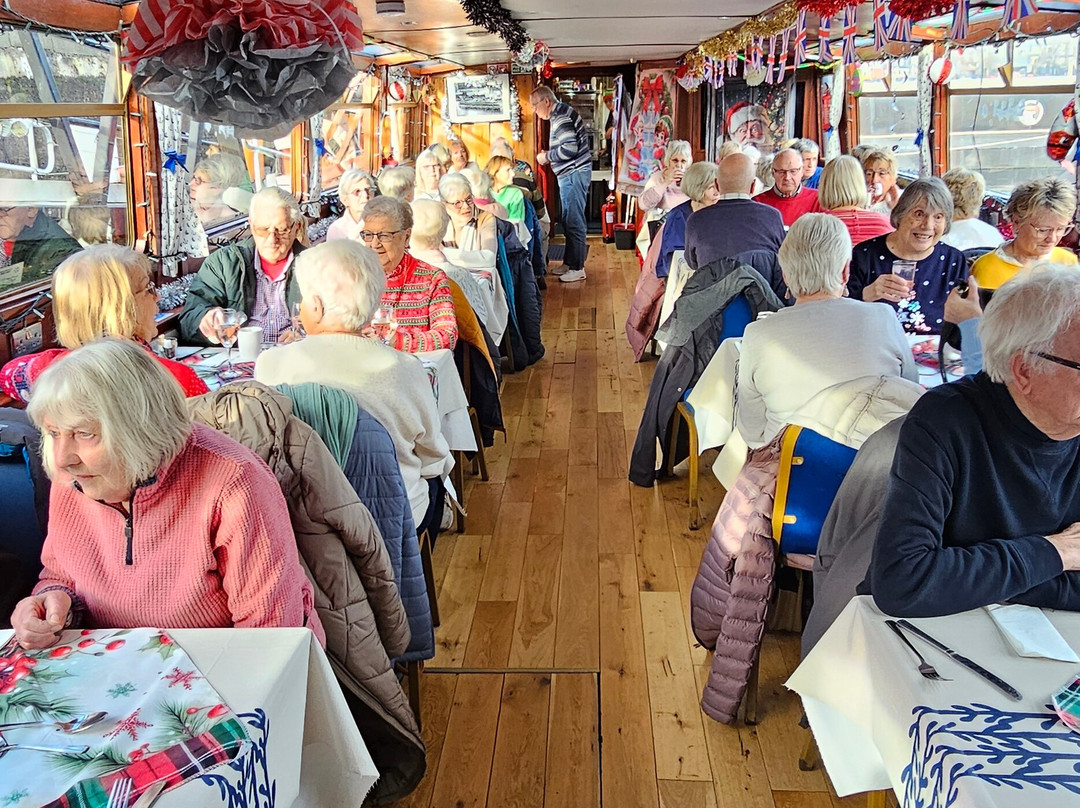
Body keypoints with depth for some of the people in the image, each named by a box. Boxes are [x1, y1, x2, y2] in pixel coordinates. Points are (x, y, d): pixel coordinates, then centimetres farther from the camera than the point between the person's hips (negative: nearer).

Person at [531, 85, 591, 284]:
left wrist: (547, 156, -12)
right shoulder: (561, 113, 16)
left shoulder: (561, 117, -16)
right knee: (568, 220, 16)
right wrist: (550, 157, 11)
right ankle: (569, 262, 25)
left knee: (574, 222, -7)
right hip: (570, 174, 11)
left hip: (574, 174, -11)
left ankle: (577, 268, -2)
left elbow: (569, 148, -25)